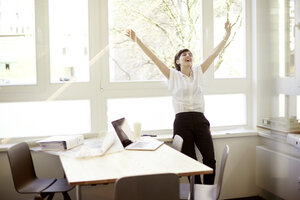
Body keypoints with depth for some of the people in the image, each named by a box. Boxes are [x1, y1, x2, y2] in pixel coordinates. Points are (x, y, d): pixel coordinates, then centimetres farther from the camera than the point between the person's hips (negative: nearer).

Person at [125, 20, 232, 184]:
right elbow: (153, 58, 0)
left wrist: (227, 35, 4)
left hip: (200, 120, 2)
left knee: (210, 158, -10)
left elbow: (214, 54, 10)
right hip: (182, 121, -2)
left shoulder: (198, 72, 15)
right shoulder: (173, 75, 7)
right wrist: (137, 40, -8)